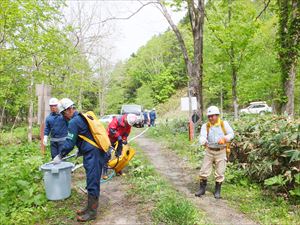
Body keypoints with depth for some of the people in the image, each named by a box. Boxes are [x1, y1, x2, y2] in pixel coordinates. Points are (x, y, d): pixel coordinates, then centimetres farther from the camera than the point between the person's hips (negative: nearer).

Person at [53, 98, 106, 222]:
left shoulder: (73, 121, -13)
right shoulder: (83, 116, 17)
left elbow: (69, 143, -11)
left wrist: (60, 156, 3)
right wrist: (81, 151, 33)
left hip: (92, 155, -10)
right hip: (97, 152, 10)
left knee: (92, 183, 0)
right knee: (93, 182, 17)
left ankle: (92, 212, 11)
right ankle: (90, 207, 28)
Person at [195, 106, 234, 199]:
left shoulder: (224, 124, -3)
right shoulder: (205, 126, -4)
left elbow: (231, 134, -2)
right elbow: (202, 136, -17)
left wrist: (224, 139, -21)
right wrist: (203, 141, -41)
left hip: (221, 151, -1)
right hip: (209, 151, 1)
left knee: (220, 173, 7)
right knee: (204, 171, 4)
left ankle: (217, 191, 25)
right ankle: (202, 188, 22)